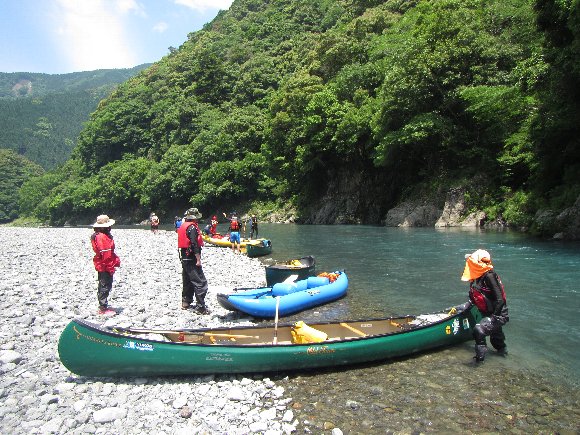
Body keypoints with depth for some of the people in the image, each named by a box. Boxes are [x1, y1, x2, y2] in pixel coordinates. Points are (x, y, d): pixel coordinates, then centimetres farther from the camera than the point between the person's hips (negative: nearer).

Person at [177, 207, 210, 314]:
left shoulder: (183, 226, 15)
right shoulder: (192, 227, -14)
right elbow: (194, 244, -22)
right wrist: (198, 259, -20)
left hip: (184, 257, 10)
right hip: (191, 259, -10)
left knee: (187, 281, 20)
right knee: (201, 282, -8)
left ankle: (186, 302, 29)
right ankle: (200, 307, -8)